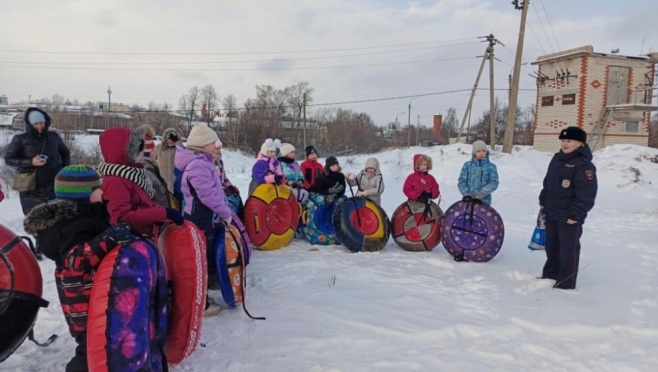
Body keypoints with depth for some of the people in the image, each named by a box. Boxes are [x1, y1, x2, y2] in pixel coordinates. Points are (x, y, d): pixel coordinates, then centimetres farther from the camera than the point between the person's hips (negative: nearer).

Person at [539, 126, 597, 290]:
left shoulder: (584, 165, -16)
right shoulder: (556, 159, 10)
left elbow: (586, 194, -20)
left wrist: (576, 214, -21)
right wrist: (543, 202, 18)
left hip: (569, 216, -8)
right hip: (551, 213, 8)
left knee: (568, 249, 1)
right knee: (551, 246, 18)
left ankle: (566, 282, 10)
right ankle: (550, 275, 33)